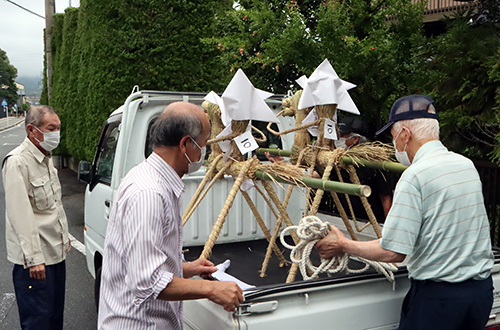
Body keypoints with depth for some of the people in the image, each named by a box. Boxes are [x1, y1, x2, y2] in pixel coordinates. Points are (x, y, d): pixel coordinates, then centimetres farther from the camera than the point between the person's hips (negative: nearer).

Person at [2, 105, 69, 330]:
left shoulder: (46, 158, 12)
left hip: (56, 252, 9)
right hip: (33, 259, -9)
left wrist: (64, 236, 23)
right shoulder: (17, 162, -18)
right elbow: (20, 214, -24)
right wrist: (33, 258, -25)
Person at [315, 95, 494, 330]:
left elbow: (394, 252, -21)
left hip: (439, 295, -7)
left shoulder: (415, 175, -19)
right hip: (483, 287, 8)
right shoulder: (467, 165, 6)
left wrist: (344, 245, -6)